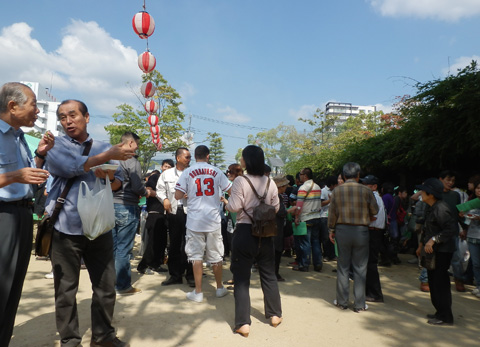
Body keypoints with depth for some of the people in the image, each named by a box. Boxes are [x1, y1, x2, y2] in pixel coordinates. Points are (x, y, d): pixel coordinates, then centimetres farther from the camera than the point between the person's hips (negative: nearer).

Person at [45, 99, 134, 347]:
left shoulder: (104, 147, 13)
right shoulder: (56, 146, 3)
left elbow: (118, 184, 10)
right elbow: (72, 166, -19)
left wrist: (110, 178, -11)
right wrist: (109, 156, -19)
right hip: (66, 228, -3)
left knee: (106, 285, 9)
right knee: (66, 289, 8)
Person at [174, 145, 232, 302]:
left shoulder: (187, 172, -3)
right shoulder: (217, 172, 1)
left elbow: (177, 196, -6)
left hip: (195, 221, -1)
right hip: (213, 220, 2)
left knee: (196, 255, 6)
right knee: (216, 255, 13)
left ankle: (198, 292, 10)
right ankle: (220, 288, 27)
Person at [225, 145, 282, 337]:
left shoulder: (240, 181, -11)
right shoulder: (270, 183, 3)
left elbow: (234, 207, -15)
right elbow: (276, 208, 8)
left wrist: (226, 203, 6)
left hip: (244, 232, -4)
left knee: (242, 277, 4)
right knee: (268, 274, 18)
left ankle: (243, 323, 6)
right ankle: (275, 314, 30)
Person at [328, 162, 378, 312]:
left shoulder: (336, 190, -3)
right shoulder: (366, 191, -6)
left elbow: (332, 213, -1)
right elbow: (375, 211, 3)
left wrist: (331, 230, 9)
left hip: (342, 230, 1)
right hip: (361, 231, -1)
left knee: (342, 266, 11)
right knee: (360, 268, 8)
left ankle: (342, 301, 19)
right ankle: (359, 304, 14)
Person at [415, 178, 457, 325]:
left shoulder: (441, 208, -19)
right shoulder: (431, 208, 11)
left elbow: (452, 229, -24)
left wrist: (434, 240, -25)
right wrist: (421, 244, 23)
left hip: (442, 252, -10)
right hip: (432, 251, 10)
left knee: (440, 283, -3)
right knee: (433, 282, 16)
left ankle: (445, 317, 9)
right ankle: (440, 312, 28)